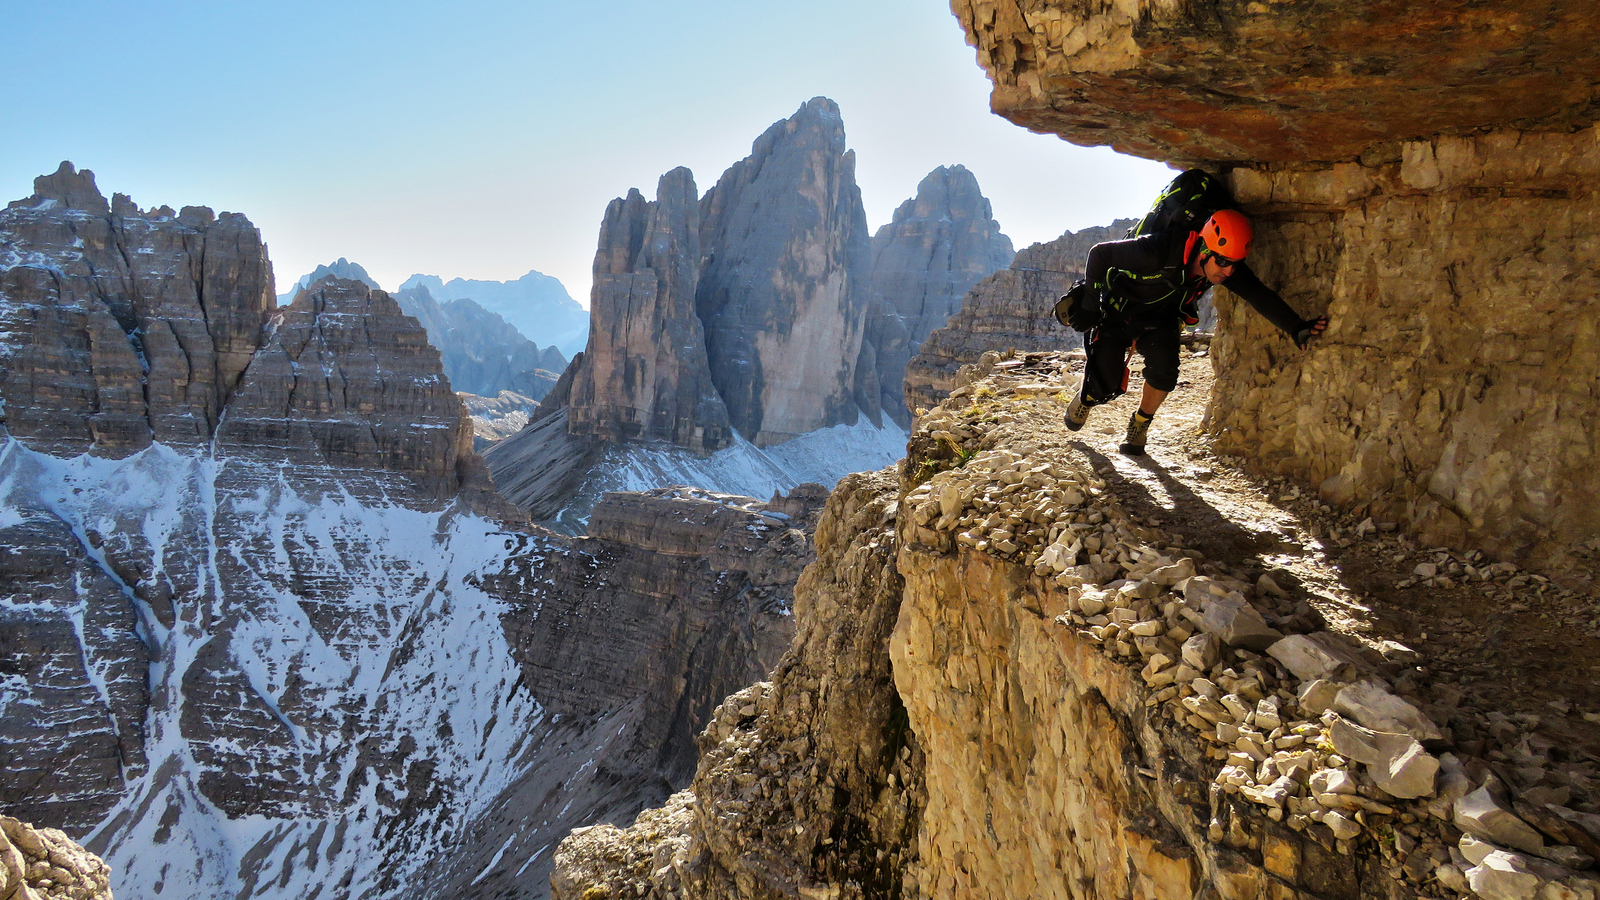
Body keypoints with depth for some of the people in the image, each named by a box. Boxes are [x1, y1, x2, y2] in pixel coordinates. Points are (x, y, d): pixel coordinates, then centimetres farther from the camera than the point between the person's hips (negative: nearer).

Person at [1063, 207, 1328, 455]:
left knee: (1164, 368, -24)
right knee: (1107, 384, -15)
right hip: (1116, 312, -4)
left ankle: (1139, 426, 5)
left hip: (1158, 319, 4)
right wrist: (1090, 304, -21)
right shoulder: (1159, 252, -37)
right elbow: (1099, 254, -27)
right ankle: (1085, 397, 26)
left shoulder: (1228, 267, -22)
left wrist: (1296, 328, -35)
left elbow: (1260, 295, -22)